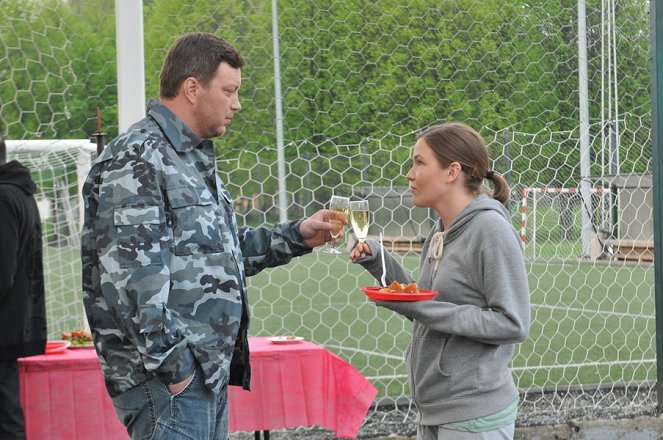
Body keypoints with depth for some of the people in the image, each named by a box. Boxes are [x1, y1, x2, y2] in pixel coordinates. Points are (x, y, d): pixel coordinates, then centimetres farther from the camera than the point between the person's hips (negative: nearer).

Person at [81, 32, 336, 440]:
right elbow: (127, 274, -21)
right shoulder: (138, 159, -13)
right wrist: (169, 361, -21)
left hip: (209, 369, 10)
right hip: (171, 376, -10)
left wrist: (295, 237, 18)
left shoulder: (193, 158, 19)